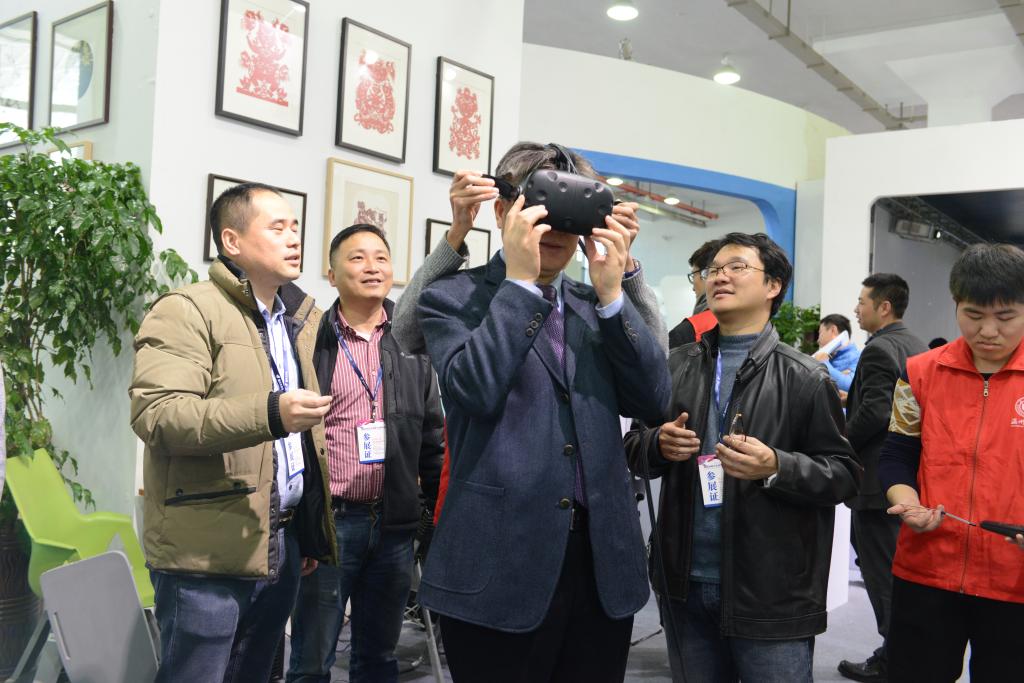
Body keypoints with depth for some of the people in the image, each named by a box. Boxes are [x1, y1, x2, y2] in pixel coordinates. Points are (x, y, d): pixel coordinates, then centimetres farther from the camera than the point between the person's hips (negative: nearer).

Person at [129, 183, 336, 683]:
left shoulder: (299, 320, 17)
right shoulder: (187, 312, -8)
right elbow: (155, 414, -22)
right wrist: (269, 413, -33)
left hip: (284, 543, 7)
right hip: (210, 550, -7)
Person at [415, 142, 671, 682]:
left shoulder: (595, 305, 13)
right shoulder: (452, 298, -1)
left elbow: (654, 401, 3)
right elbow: (476, 391, -18)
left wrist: (612, 292, -4)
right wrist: (518, 279, -14)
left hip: (603, 560, 5)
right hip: (500, 562, -4)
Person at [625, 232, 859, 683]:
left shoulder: (805, 379, -4)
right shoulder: (675, 367, 6)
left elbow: (844, 474, -5)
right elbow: (633, 449, 12)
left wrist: (776, 468, -22)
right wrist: (658, 445, -10)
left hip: (772, 594, -3)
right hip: (686, 584, 4)